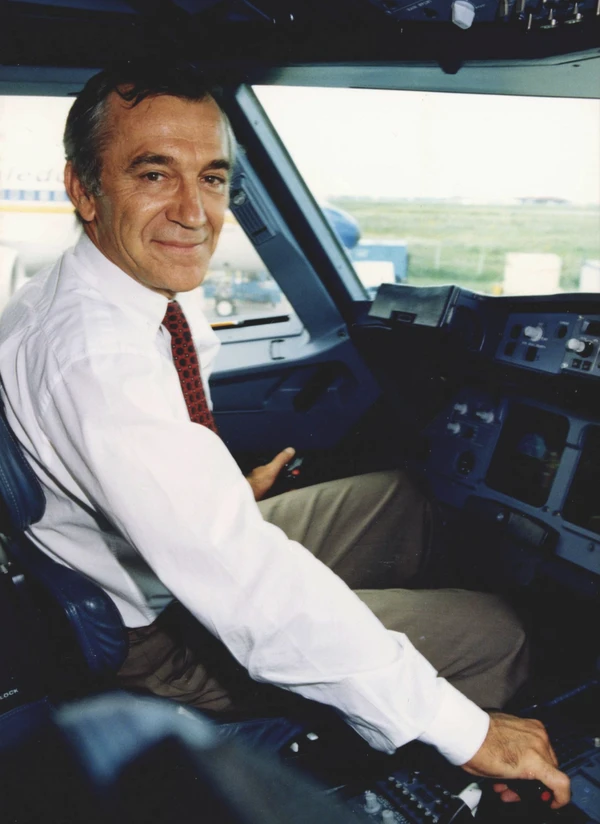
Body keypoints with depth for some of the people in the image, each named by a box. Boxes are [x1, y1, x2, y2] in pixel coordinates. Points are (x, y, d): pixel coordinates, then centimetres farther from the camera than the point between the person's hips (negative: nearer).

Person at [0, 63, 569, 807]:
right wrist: (463, 730, -33)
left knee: (396, 496, 18)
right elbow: (242, 584, -39)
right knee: (490, 633, -6)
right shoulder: (92, 357, -35)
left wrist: (229, 490, 11)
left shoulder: (151, 287, -5)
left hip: (198, 554, 9)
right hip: (164, 641, -8)